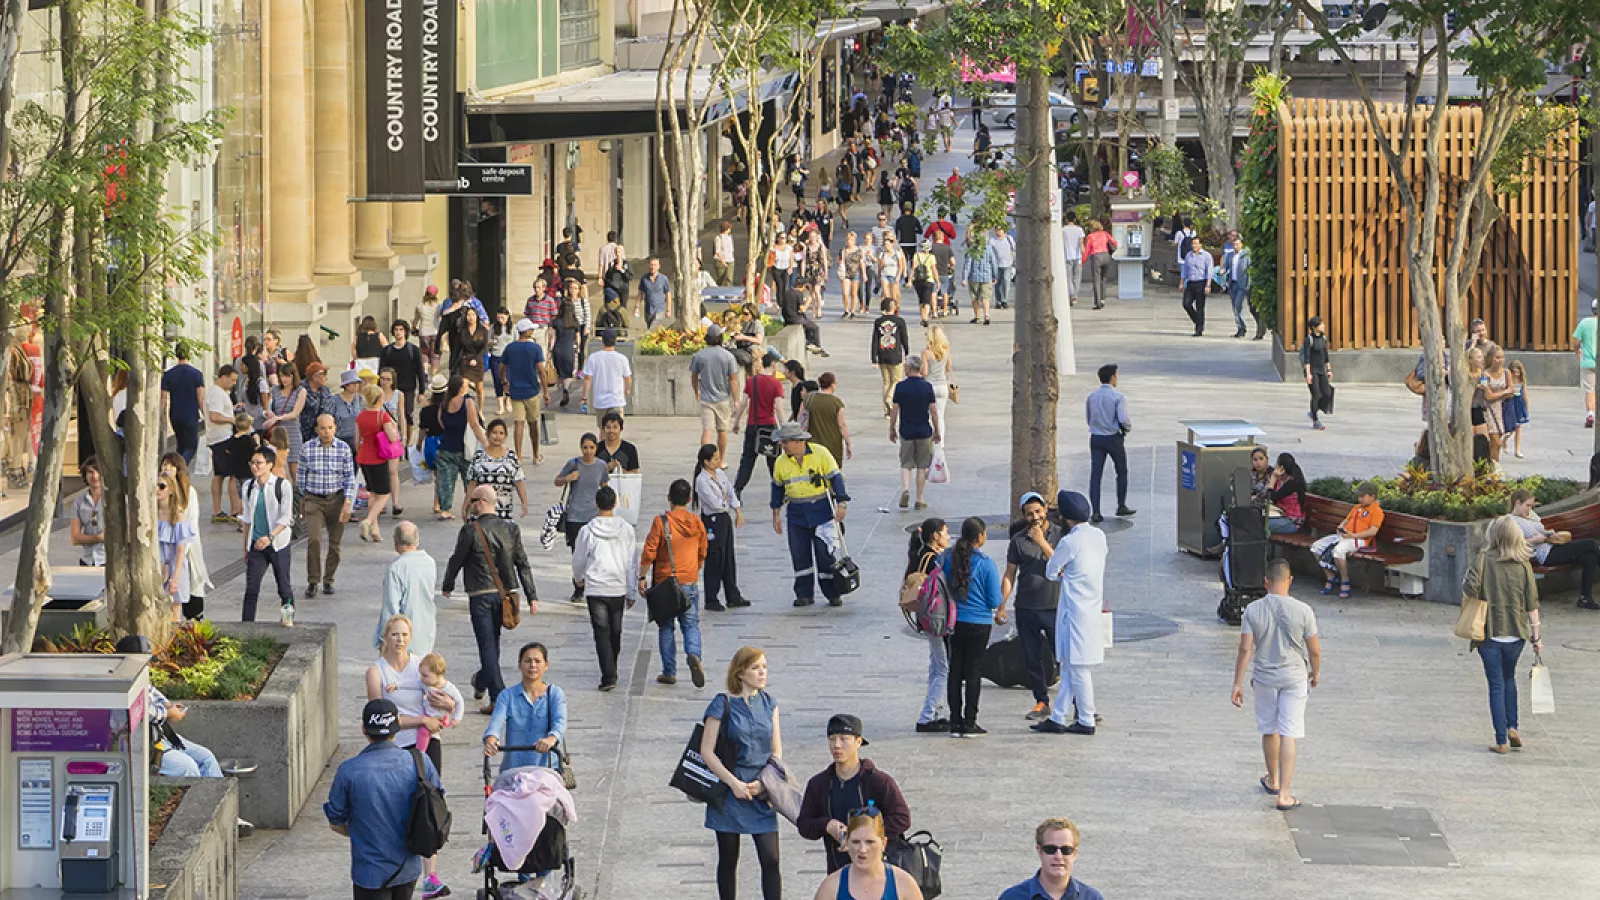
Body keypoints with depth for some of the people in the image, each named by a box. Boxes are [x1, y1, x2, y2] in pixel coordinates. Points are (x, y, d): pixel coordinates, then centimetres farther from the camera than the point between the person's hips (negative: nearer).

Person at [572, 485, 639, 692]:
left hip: (595, 589, -2)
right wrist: (632, 593, 11)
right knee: (615, 632, 18)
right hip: (618, 588, 2)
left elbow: (578, 560, 5)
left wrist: (578, 579, 27)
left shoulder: (587, 531, -7)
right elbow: (632, 563, 3)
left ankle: (608, 676, -13)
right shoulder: (626, 530, -2)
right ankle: (611, 671, 31)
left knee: (602, 633, -2)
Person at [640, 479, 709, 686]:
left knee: (665, 627, 9)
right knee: (691, 624, 7)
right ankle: (694, 655, -21)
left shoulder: (660, 522, -10)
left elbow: (649, 553, -11)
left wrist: (642, 578, -3)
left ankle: (669, 672, 11)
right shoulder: (697, 523, 2)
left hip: (664, 582, -2)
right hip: (690, 583, 2)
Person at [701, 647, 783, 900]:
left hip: (761, 793, 3)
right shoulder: (722, 705, -7)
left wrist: (762, 783, -7)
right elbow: (706, 752, -8)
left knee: (771, 860, -5)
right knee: (728, 860, 8)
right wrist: (734, 783, -13)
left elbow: (777, 750, 8)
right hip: (729, 791, -3)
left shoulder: (769, 703, 6)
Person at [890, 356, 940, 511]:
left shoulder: (900, 387, -7)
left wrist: (892, 430, 9)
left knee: (906, 464, 11)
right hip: (924, 432, 0)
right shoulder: (927, 387, -7)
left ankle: (905, 490, -13)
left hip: (906, 432, 0)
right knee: (922, 466, 9)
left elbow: (894, 411, -4)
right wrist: (937, 431, 6)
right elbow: (933, 411, -4)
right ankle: (919, 500, 11)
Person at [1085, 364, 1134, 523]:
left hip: (1096, 438, 4)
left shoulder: (1091, 396, 4)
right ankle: (1121, 506, 23)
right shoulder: (1118, 397, -12)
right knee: (1122, 472, 17)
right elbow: (1123, 419, -20)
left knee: (1095, 475, 1)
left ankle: (1095, 512, -6)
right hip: (1113, 438, -4)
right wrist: (1128, 428, 0)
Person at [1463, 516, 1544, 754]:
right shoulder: (1523, 565, -2)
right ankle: (1511, 727, 12)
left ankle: (1501, 740, 2)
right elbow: (1532, 603, -1)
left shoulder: (1484, 559, -9)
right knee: (1509, 678, 24)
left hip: (1489, 633, -2)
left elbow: (1470, 588, -22)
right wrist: (1536, 637, 6)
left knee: (1496, 685, 4)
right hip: (1516, 633, 2)